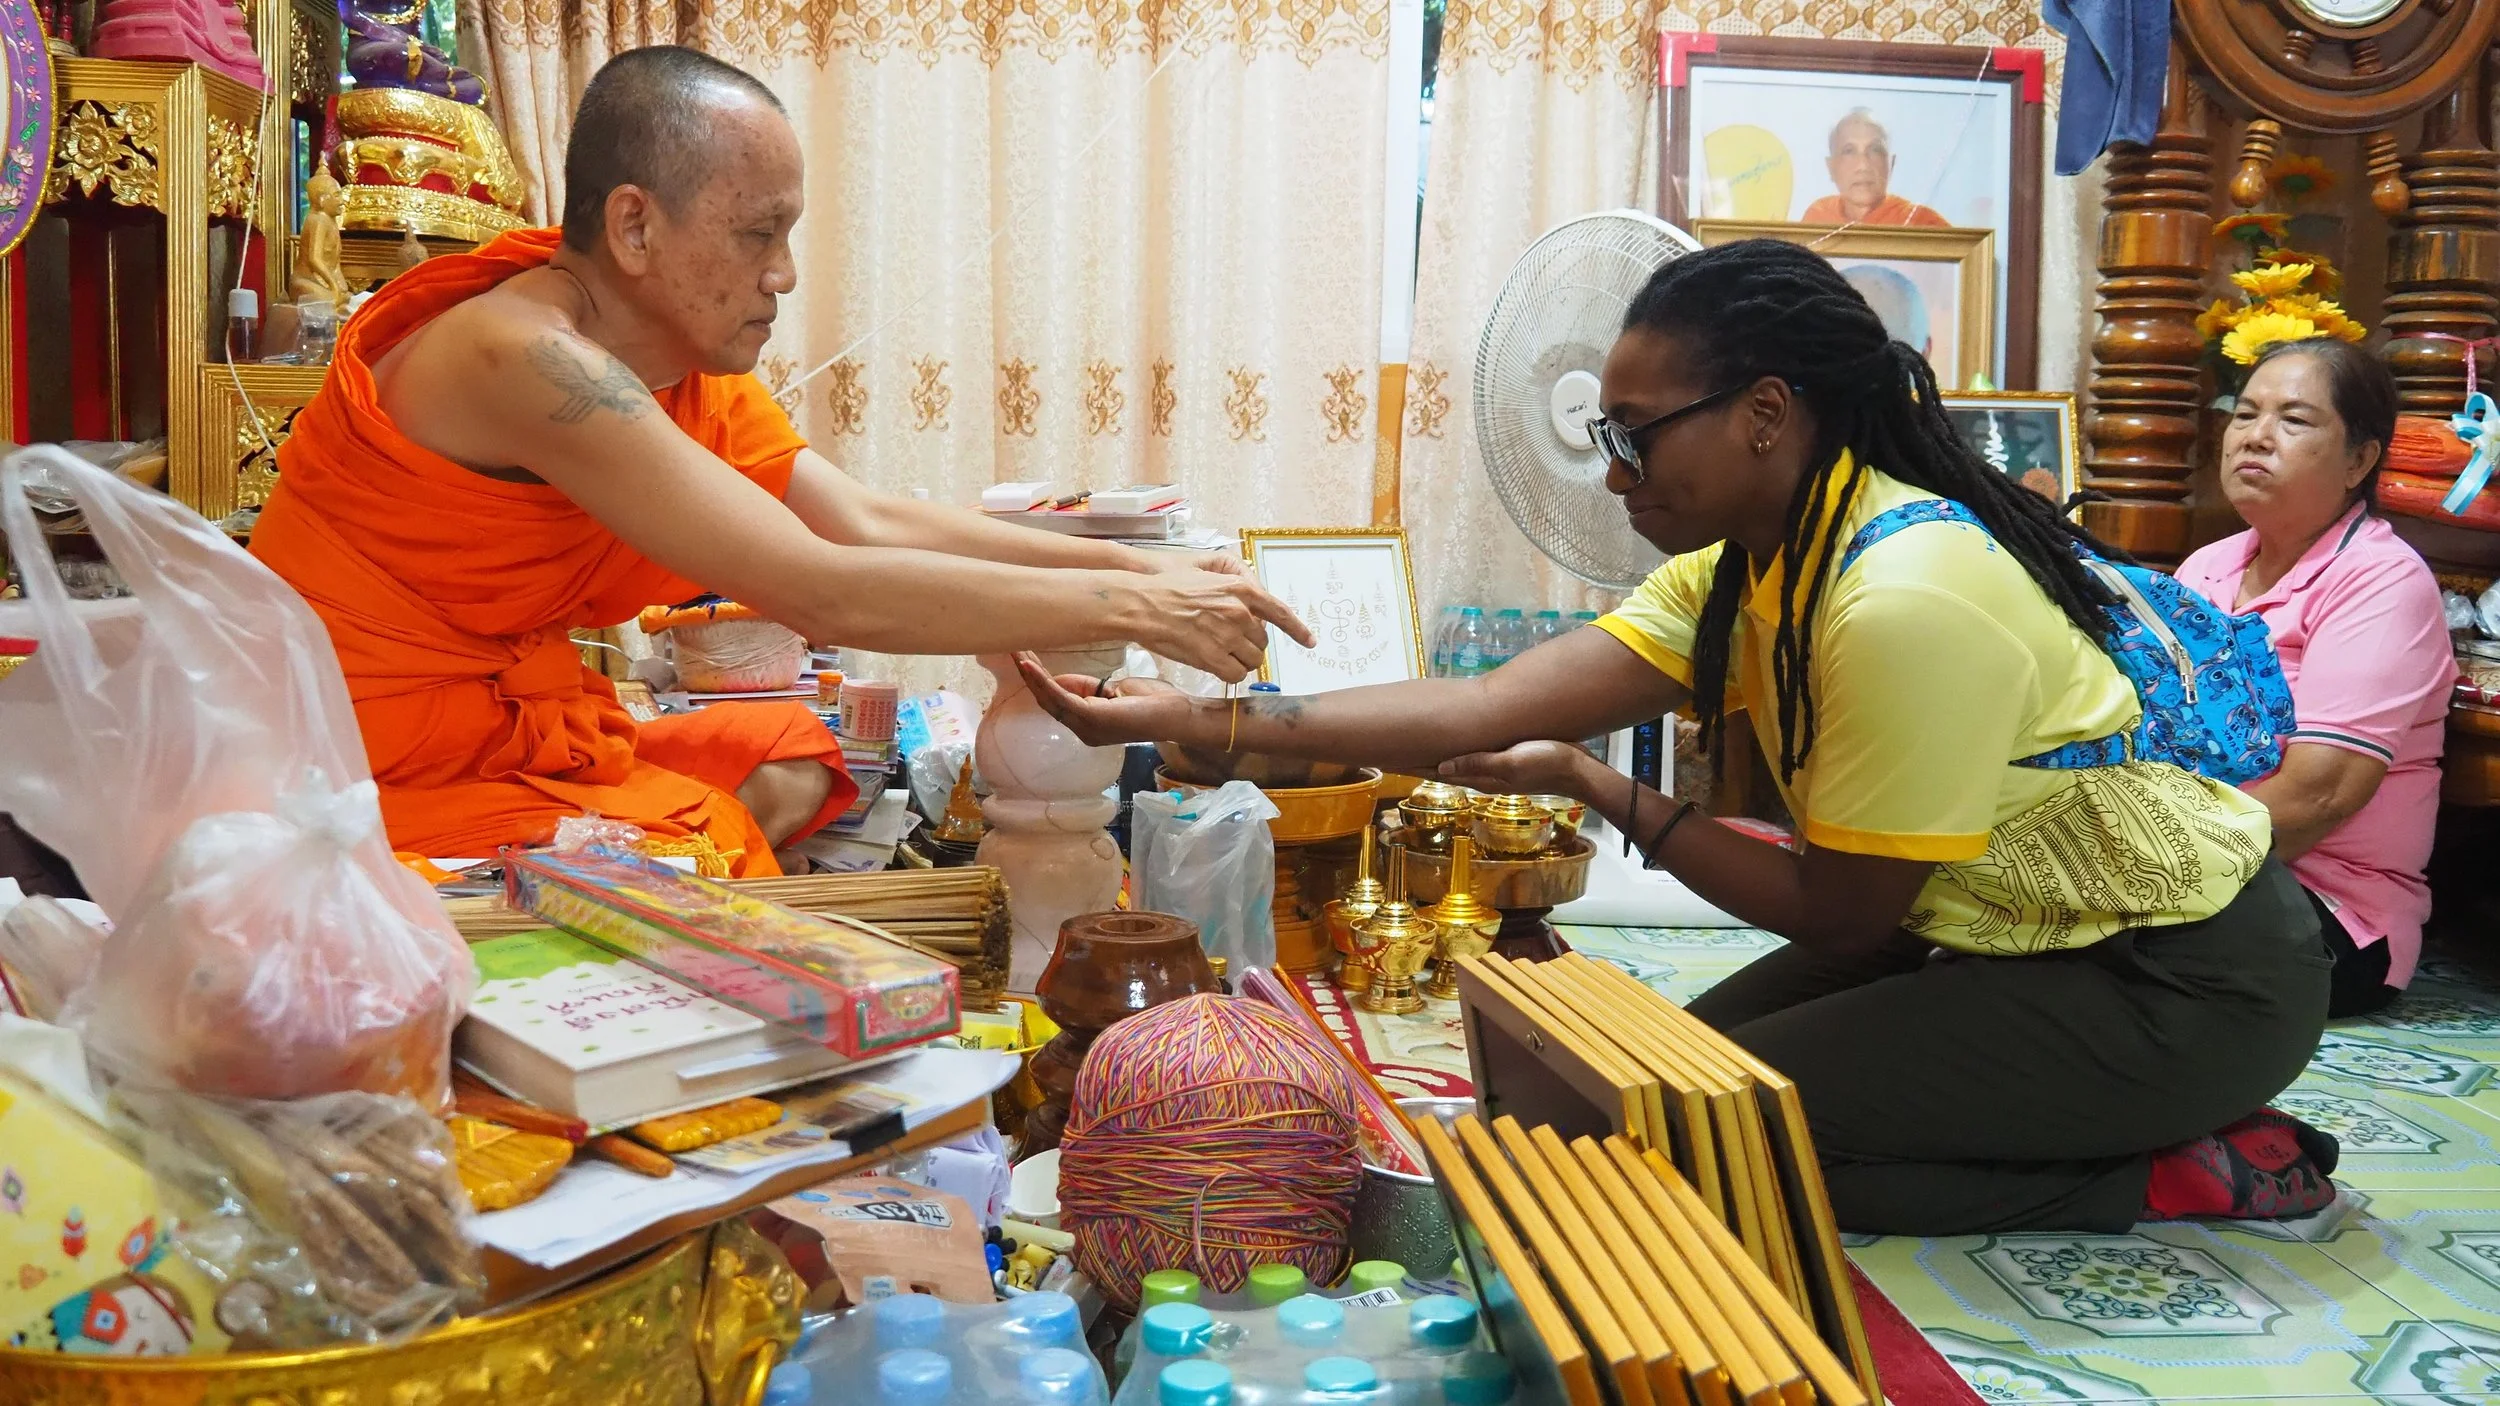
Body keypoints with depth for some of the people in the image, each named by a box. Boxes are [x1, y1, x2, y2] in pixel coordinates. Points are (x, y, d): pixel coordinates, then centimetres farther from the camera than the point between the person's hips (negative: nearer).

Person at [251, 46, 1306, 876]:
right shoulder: (531, 358, -28)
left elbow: (871, 524, 0)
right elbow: (824, 592, -33)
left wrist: (1131, 563, -9)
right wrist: (1131, 609, -29)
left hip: (509, 721, 9)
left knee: (791, 764, 1)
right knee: (709, 845, -16)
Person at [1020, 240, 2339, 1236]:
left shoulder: (1905, 599, -29)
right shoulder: (1748, 568, -2)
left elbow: (1841, 913, -19)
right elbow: (1486, 708, -10)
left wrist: (1599, 790, -11)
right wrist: (1199, 719, -16)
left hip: (2185, 977, -9)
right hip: (2007, 930, 9)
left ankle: (2182, 1173, -4)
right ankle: (2157, 1127, 12)